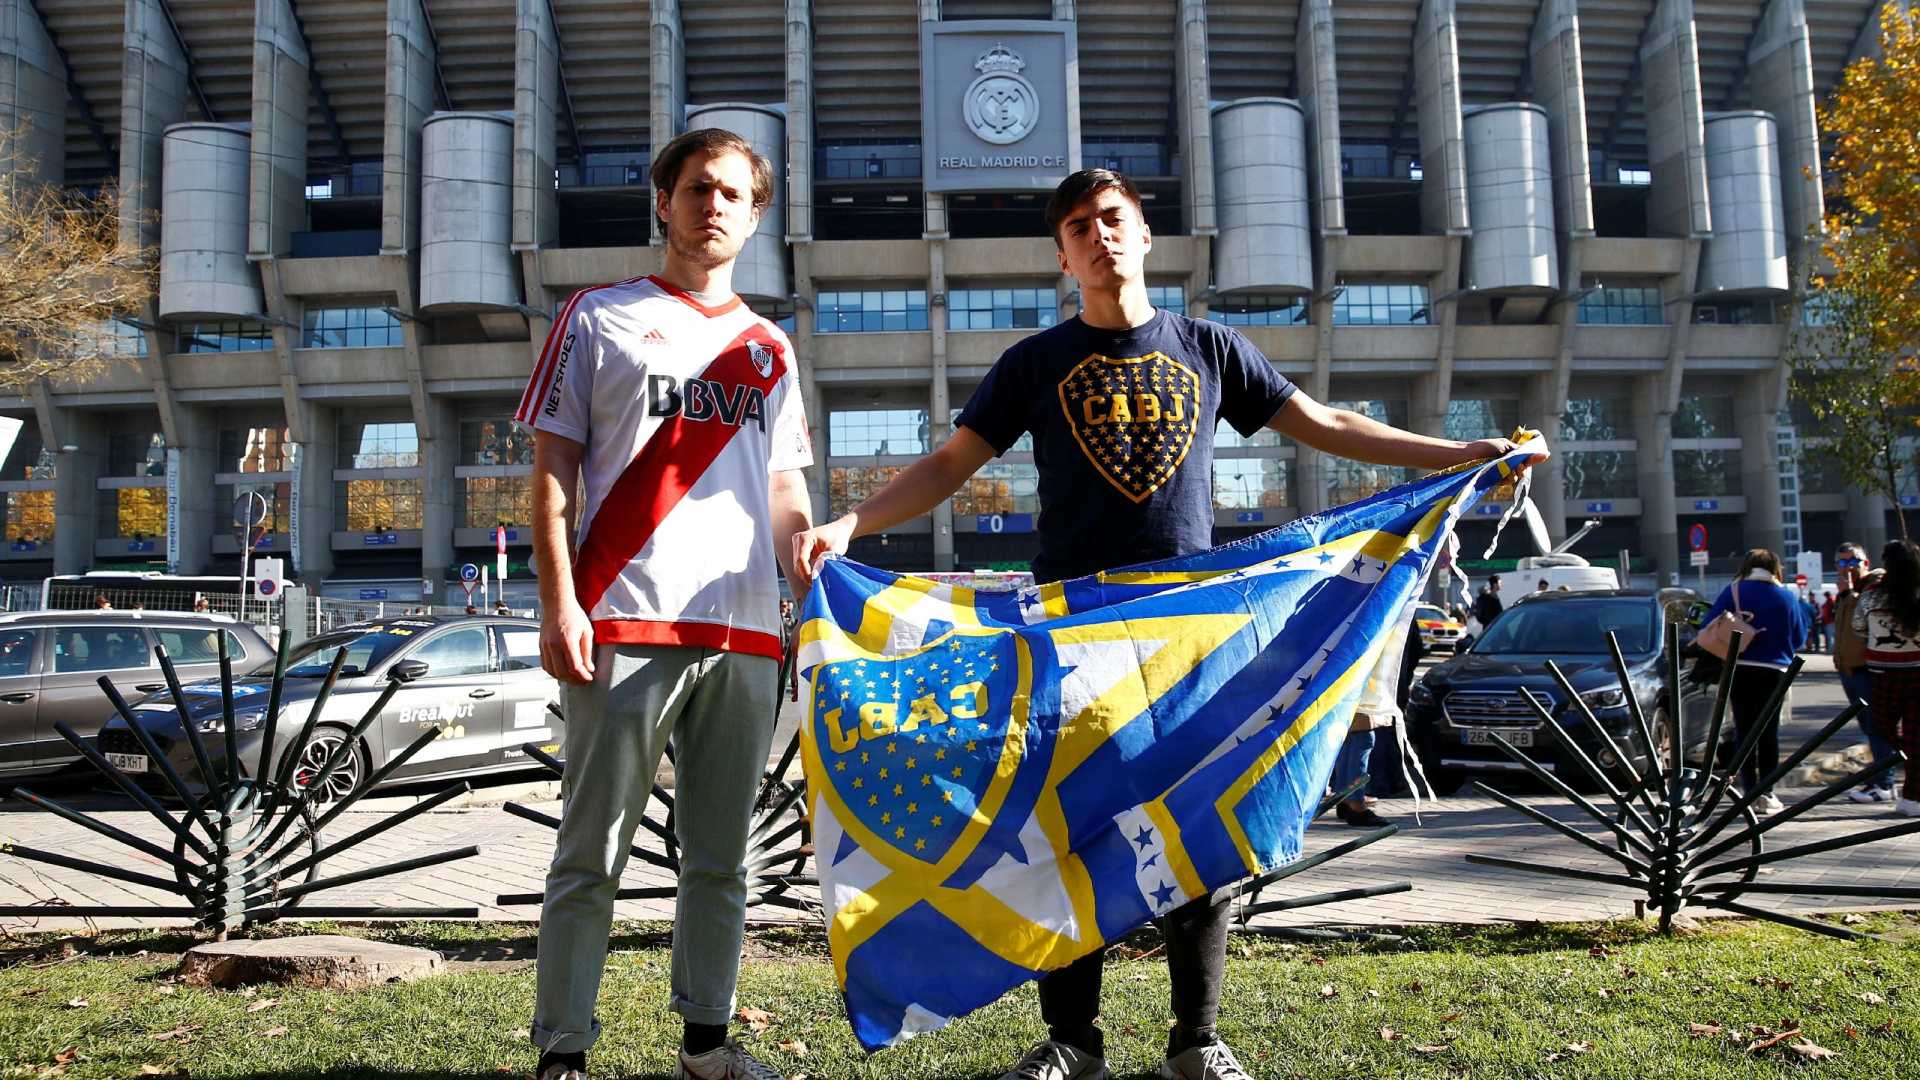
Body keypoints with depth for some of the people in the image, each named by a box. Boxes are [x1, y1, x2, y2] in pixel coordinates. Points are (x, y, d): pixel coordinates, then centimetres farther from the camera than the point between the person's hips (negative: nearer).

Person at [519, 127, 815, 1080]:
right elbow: (552, 469, 2)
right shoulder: (600, 319, 8)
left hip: (745, 634, 4)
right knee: (592, 854, 0)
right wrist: (559, 603, -9)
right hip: (627, 627, -4)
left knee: (720, 855, 11)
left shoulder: (770, 349, 19)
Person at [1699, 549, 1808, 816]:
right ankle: (1766, 793, 4)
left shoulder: (1733, 592, -4)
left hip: (1738, 670, -1)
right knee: (1768, 731, 7)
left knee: (1744, 730, 5)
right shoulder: (1787, 596, 1)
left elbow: (1708, 627, -8)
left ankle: (1750, 791, 2)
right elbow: (1799, 637, 6)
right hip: (1774, 671, 1)